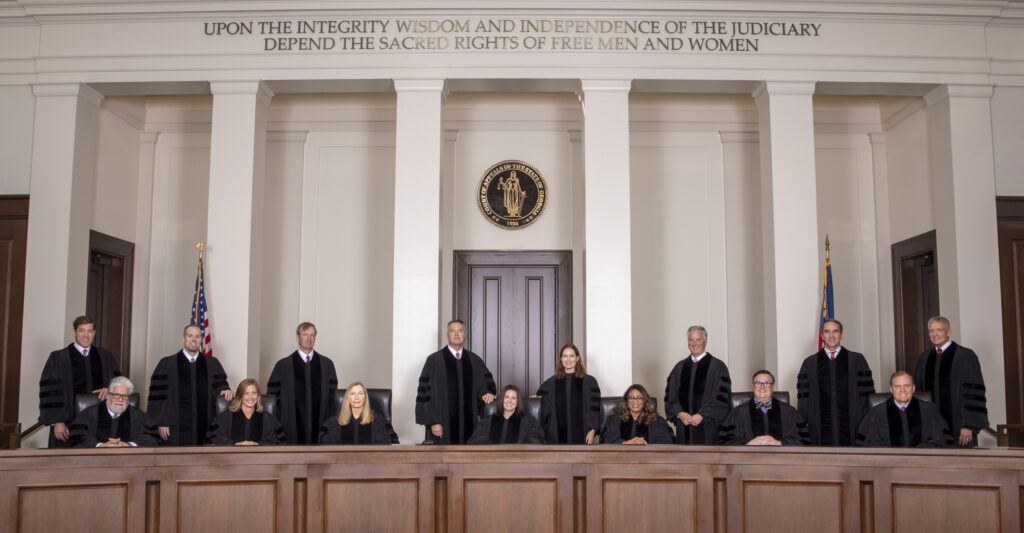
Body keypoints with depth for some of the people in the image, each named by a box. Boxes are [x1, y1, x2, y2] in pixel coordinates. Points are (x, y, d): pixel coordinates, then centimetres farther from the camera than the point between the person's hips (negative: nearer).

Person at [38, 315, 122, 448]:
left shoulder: (105, 357, 12)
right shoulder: (58, 357, 3)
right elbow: (51, 391, -2)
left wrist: (109, 388, -12)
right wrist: (57, 421, -10)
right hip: (68, 421, -2)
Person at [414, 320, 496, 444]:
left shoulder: (474, 360, 10)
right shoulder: (434, 360, -1)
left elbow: (486, 382, 15)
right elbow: (425, 392, -4)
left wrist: (486, 393, -10)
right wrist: (433, 422, -11)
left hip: (468, 423, 3)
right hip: (443, 424, -3)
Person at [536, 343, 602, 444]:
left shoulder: (589, 381, 3)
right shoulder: (550, 384, 10)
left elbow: (595, 408, -2)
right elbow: (544, 409, 18)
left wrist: (592, 431, -10)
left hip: (581, 436, -2)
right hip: (558, 437, 2)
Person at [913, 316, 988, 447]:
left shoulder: (965, 356, -5)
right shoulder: (923, 359, 10)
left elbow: (974, 392, -9)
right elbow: (919, 391, 14)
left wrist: (969, 426, -14)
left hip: (958, 425, -4)